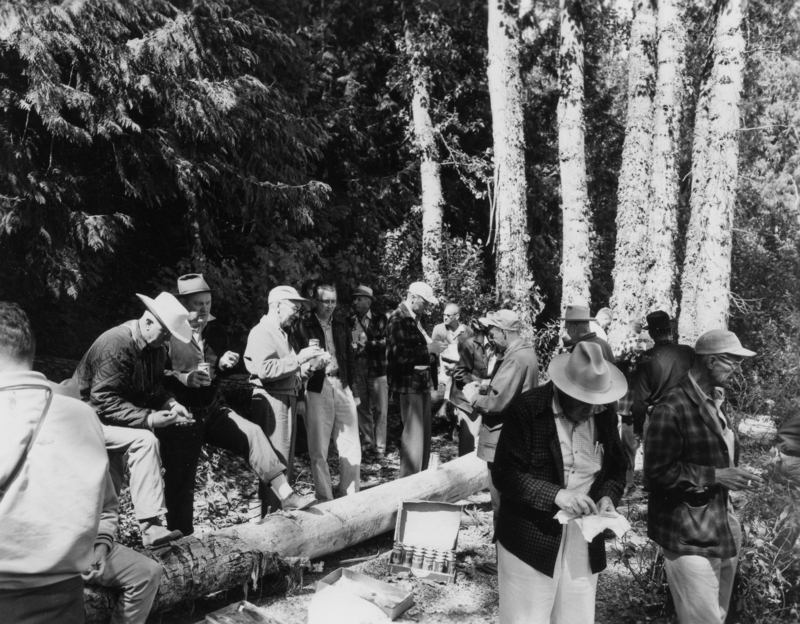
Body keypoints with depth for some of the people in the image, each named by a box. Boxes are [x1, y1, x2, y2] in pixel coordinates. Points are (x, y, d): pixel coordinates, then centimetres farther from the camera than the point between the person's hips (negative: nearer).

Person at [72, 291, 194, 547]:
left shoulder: (156, 348, -1)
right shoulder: (115, 344, -27)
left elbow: (156, 388, 7)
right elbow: (104, 401, -30)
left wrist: (171, 404, -13)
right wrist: (147, 419, -35)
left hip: (114, 419, 9)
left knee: (112, 485, 17)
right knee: (144, 440, -29)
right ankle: (151, 526, -28)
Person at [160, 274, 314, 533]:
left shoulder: (215, 330, 6)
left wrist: (224, 364, -6)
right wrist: (185, 378, -28)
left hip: (213, 410, 5)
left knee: (252, 433, -16)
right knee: (180, 481, 4)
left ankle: (286, 495, -15)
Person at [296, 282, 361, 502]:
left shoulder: (341, 323, 12)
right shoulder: (305, 326, -2)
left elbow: (349, 356, 14)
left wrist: (351, 386, 9)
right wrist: (314, 363, -25)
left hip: (342, 387, 4)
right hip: (317, 389, -4)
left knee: (351, 448, 6)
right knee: (318, 449, 3)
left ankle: (350, 497, 19)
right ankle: (325, 500, 13)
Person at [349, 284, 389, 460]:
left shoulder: (379, 320, 1)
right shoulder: (349, 322, 9)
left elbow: (385, 342, -7)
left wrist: (366, 345, -15)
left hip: (377, 370, -3)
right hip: (357, 371, 3)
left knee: (380, 409, -1)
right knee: (362, 409, 8)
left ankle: (379, 447, 7)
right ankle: (367, 444, 20)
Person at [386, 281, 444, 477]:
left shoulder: (416, 319, 13)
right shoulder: (398, 319, -13)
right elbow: (400, 355, -21)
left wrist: (433, 348, 1)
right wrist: (428, 350, -15)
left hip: (422, 382, 9)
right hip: (408, 383, -9)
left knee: (424, 434, 15)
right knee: (413, 434, -4)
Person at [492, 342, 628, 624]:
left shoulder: (604, 413, 1)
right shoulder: (527, 409, -14)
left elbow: (617, 467, 14)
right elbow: (504, 473, -14)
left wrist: (607, 496, -6)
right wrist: (555, 494, -25)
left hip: (584, 544, 5)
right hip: (531, 542, -4)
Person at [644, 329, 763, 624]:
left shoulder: (715, 400, 9)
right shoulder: (673, 408, -19)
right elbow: (657, 474, -19)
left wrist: (732, 475, 6)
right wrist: (714, 476, -21)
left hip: (723, 529, 9)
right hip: (689, 537, -9)